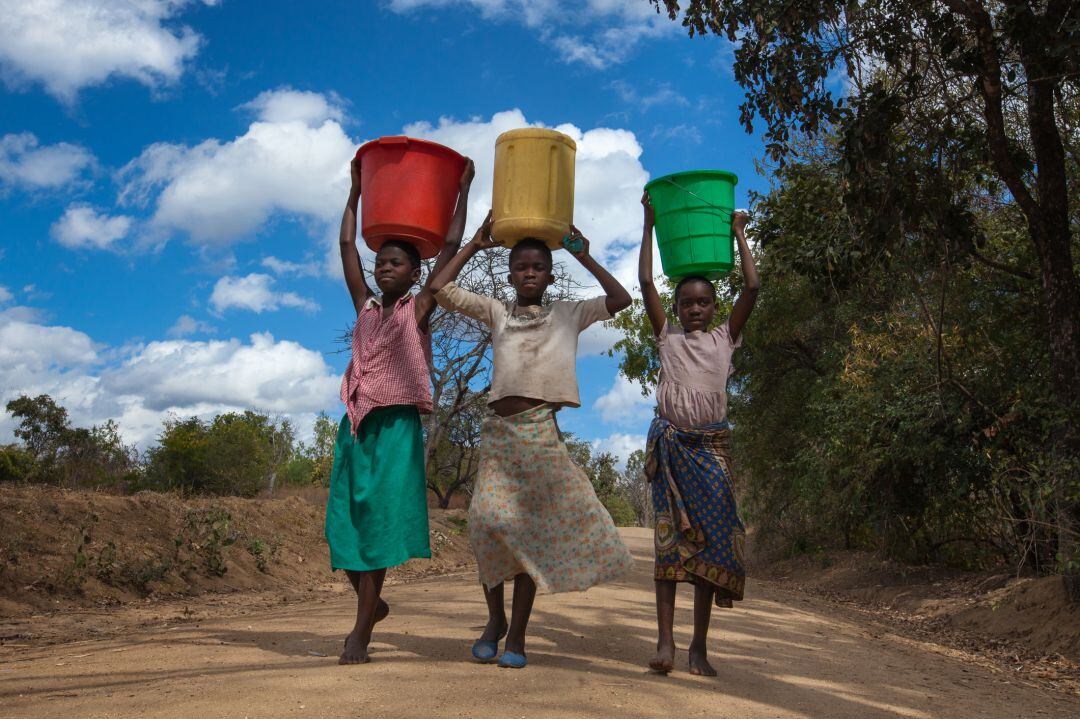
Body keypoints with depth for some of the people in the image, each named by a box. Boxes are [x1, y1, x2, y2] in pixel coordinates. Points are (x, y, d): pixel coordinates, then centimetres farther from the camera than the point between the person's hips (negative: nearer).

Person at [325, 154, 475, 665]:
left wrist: (463, 189, 8)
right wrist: (355, 193, 25)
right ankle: (371, 605, 26)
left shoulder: (418, 309, 4)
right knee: (344, 522, 4)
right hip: (356, 423, 5)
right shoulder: (366, 306, 15)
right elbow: (347, 246, 19)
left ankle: (360, 636, -1)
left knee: (379, 522, -5)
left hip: (397, 425, -5)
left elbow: (451, 247, 2)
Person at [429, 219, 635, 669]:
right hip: (499, 429, 1)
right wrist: (475, 245, 14)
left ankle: (517, 633, 8)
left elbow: (621, 300, 11)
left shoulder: (568, 314, 16)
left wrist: (585, 259, 11)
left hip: (541, 430, -1)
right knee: (488, 519, -12)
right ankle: (495, 618, 10)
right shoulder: (496, 312, 17)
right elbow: (440, 289, 11)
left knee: (533, 528, -1)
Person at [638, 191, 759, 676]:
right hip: (669, 441, 0)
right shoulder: (667, 338, 12)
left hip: (711, 444, 1)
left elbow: (752, 287, 5)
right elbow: (645, 282, 6)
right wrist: (650, 225, 9)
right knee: (669, 537, -4)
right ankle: (665, 641, -6)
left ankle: (699, 645, 5)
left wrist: (739, 233, 11)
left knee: (710, 537, -1)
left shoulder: (724, 337, 13)